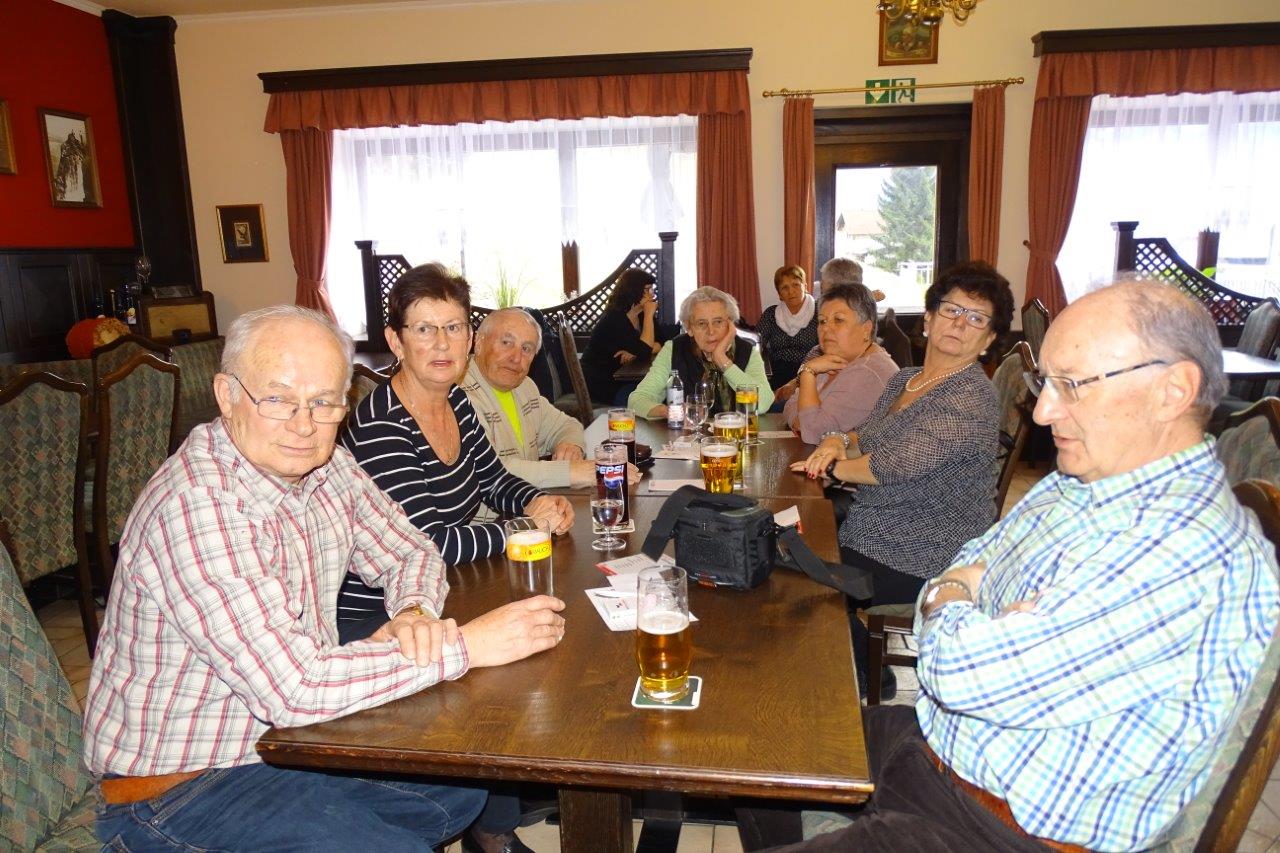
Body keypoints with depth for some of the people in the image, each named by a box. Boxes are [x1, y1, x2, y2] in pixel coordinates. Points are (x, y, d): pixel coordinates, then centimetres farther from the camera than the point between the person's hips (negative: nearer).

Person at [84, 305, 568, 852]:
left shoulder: (325, 464, -4)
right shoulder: (193, 505, -29)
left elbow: (411, 554, 7)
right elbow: (292, 689, -32)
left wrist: (415, 614, -16)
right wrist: (466, 645, -26)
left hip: (296, 730, 7)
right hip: (181, 788, -7)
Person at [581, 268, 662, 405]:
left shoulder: (642, 315, 7)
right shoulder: (614, 320, -17)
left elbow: (661, 344, -2)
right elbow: (644, 352, -24)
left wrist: (634, 353, -19)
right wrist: (649, 315, -19)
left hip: (624, 380, 7)